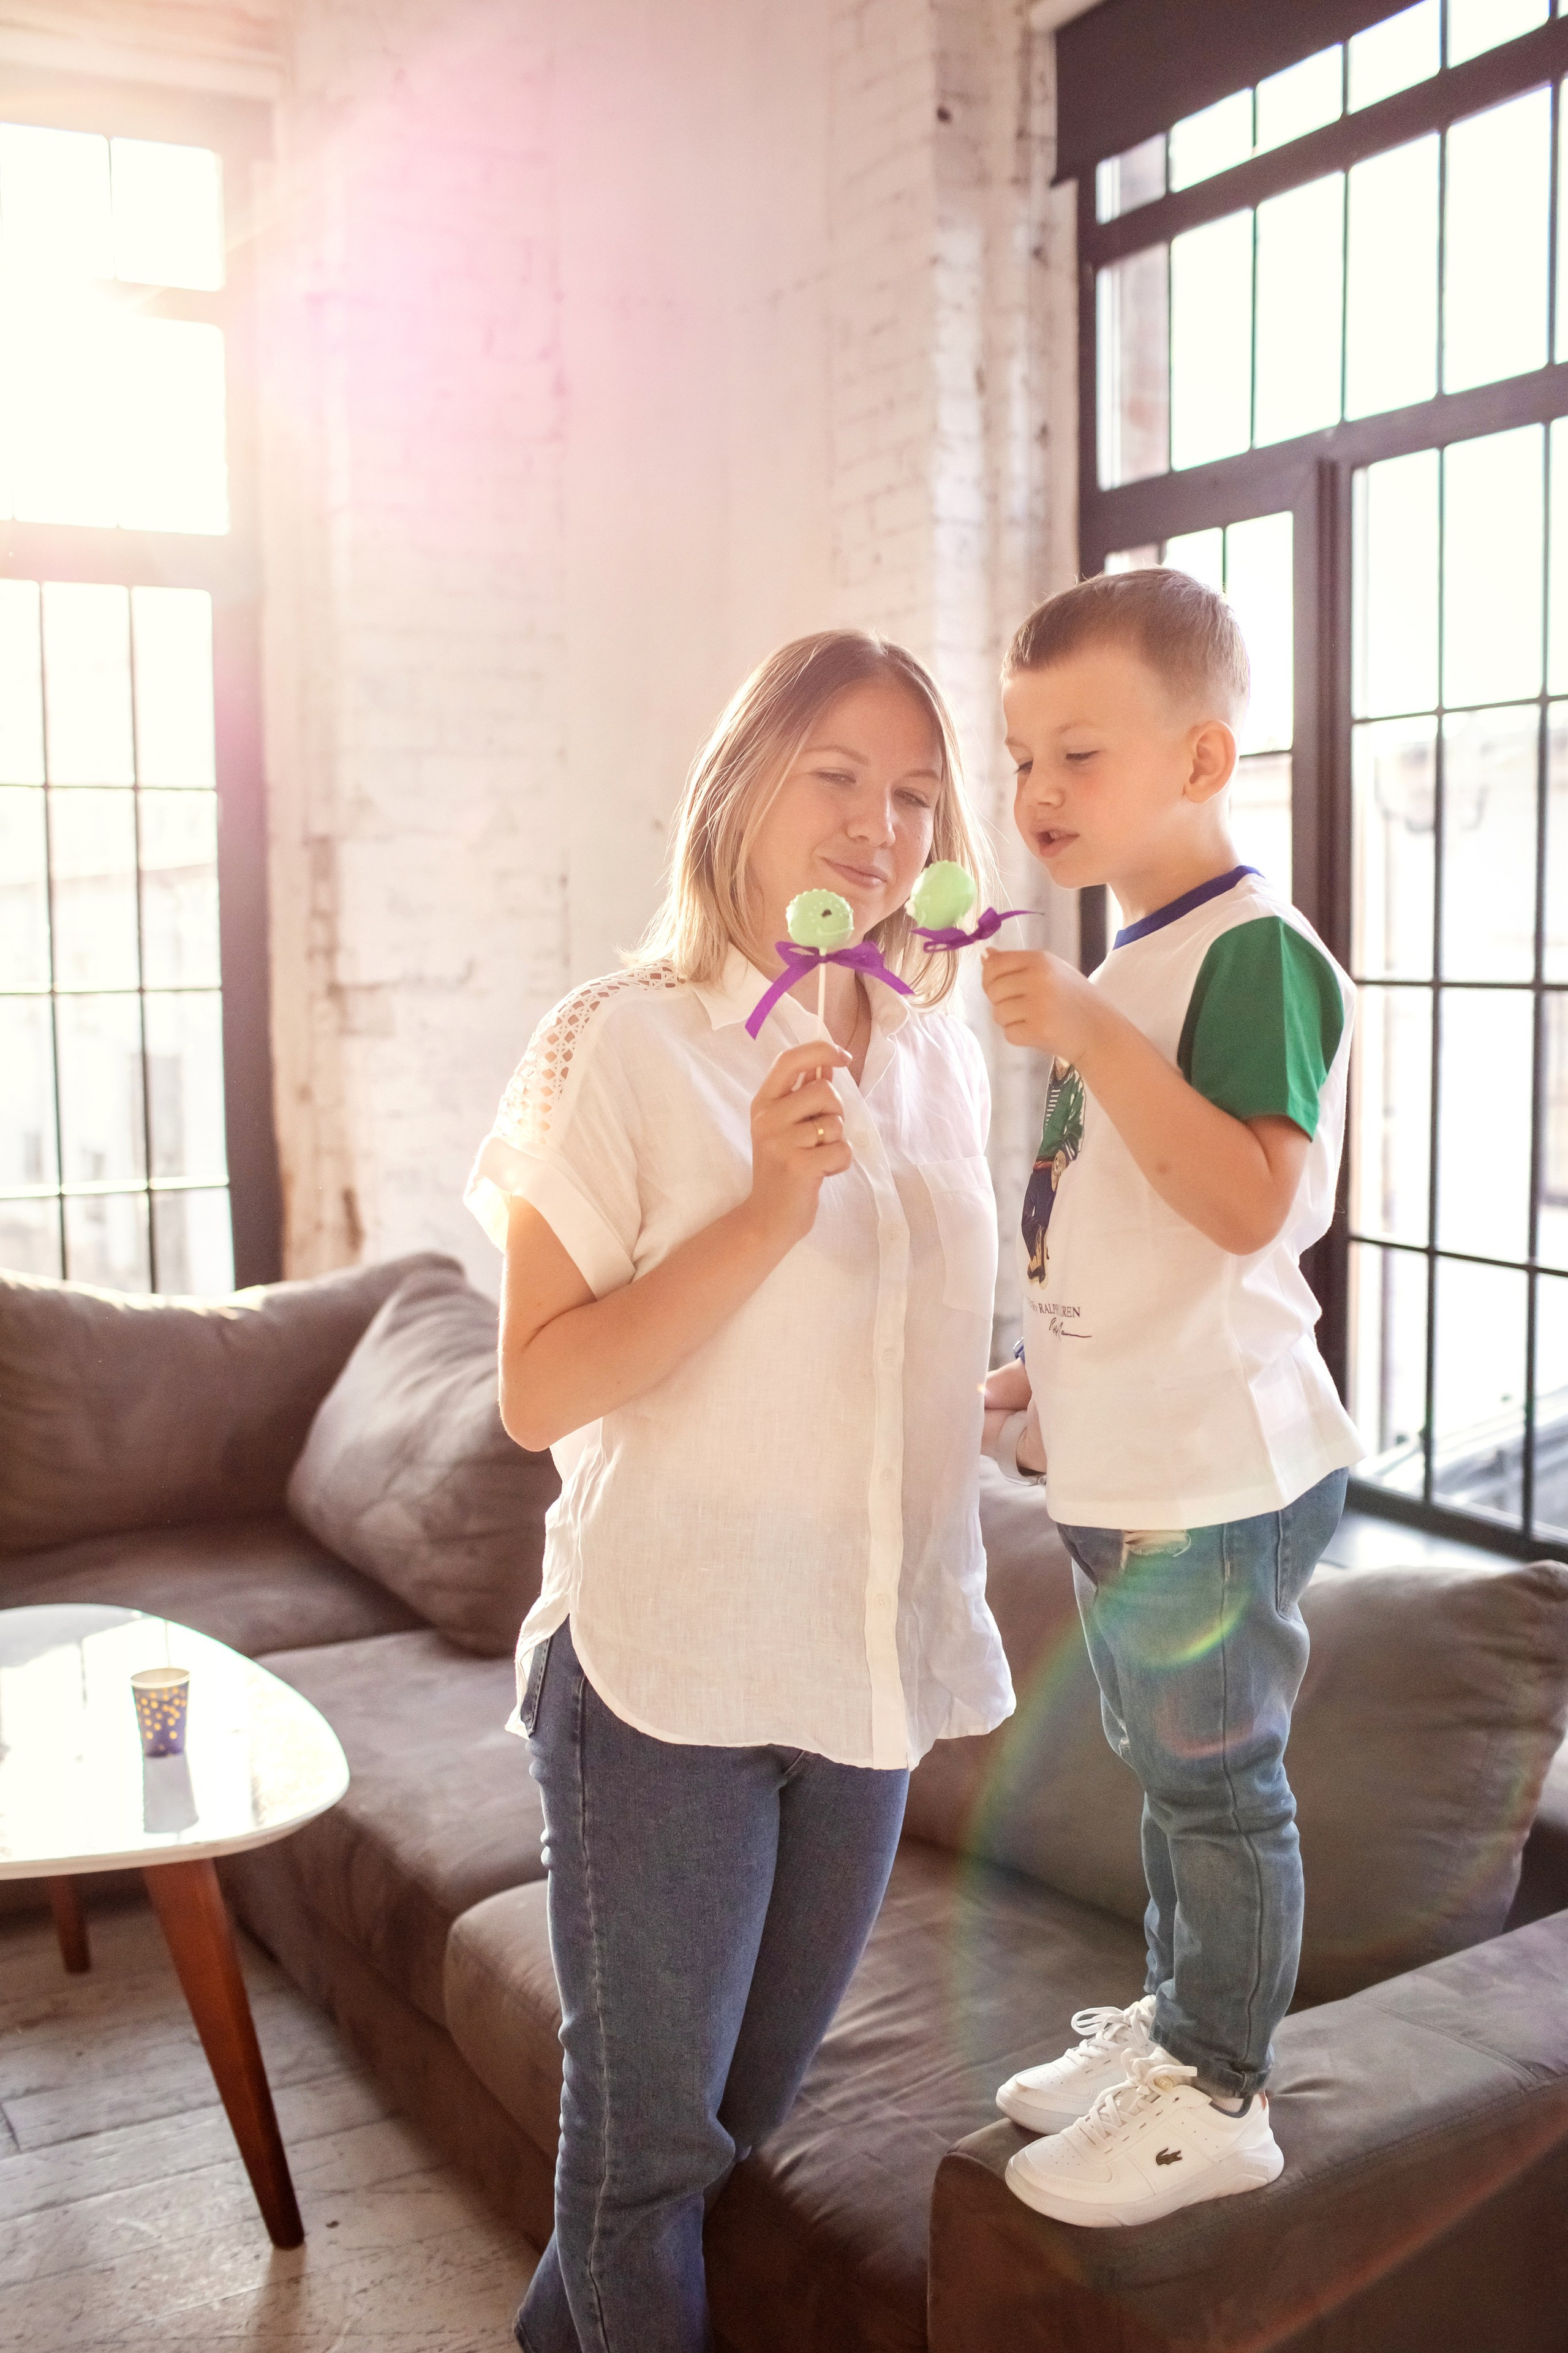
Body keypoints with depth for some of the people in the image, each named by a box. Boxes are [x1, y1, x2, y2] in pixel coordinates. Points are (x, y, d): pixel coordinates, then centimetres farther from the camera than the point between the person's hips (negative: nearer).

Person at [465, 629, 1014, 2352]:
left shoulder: (940, 1064, 7)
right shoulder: (621, 1047, -11)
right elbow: (538, 1392, -18)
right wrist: (771, 1207, -25)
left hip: (871, 1661, 6)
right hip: (667, 1670, -6)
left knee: (747, 2109, 20)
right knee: (650, 2135, 9)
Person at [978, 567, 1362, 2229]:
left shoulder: (1256, 952, -17)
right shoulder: (1129, 963, 12)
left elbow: (1250, 1204, -30)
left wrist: (1087, 1036, -34)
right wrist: (1046, 1371, 17)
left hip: (1215, 1471, -9)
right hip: (1119, 1462, 9)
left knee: (1216, 1781, 6)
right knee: (1164, 1769, 22)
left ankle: (1216, 2097, 23)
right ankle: (1173, 2018, 39)